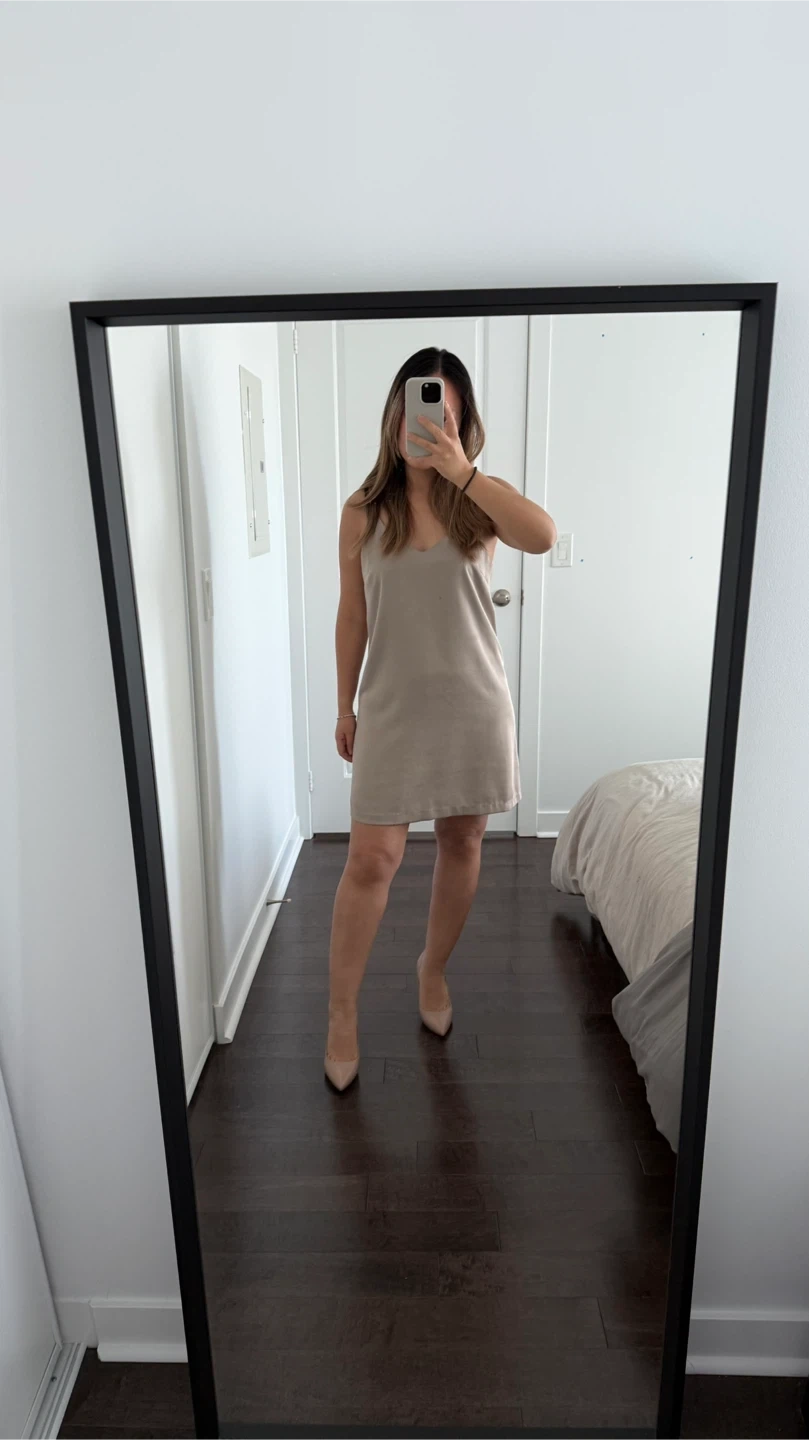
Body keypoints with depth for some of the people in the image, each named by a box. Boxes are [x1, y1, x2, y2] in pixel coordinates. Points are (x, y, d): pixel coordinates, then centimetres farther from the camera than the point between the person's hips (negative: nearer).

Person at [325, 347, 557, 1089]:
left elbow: (542, 536, -25)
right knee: (372, 859, -3)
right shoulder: (364, 511, 0)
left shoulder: (481, 499, -2)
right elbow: (352, 614, 5)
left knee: (462, 845, 12)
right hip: (393, 708, -1)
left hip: (473, 705, 1)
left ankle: (433, 968, 37)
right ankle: (342, 1011, 15)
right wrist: (343, 706, 7)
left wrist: (461, 472, -31)